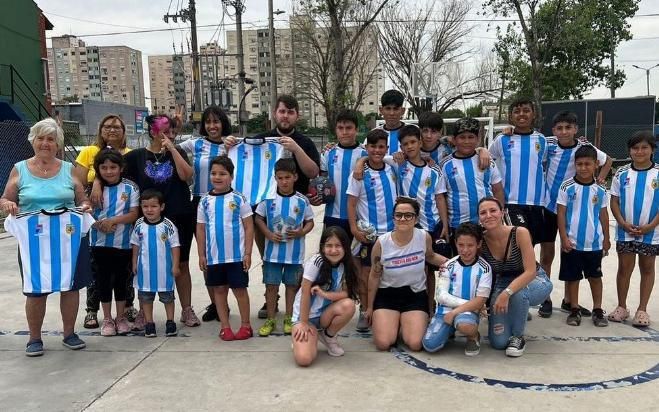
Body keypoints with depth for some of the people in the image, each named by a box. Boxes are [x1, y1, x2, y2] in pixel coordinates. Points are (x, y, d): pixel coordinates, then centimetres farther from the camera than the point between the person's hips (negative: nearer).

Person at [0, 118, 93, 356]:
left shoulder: (69, 170, 7)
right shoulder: (19, 169, 5)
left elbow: (83, 200, 11)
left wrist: (85, 207, -11)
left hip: (69, 239, 1)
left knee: (71, 286, 7)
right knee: (35, 290, 3)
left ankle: (69, 333, 24)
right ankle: (34, 338, 20)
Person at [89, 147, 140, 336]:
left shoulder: (130, 188, -3)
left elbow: (134, 214, -7)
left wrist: (113, 220, -20)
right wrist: (99, 225, -17)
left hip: (123, 242, -1)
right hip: (100, 242, 1)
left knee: (121, 280, 10)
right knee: (103, 280, 9)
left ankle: (121, 317, 25)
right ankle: (107, 319, 21)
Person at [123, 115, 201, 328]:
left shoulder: (177, 153, 6)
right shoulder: (137, 156, 3)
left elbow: (186, 175, -11)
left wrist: (172, 148, -12)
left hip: (180, 218, 1)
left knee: (182, 264, 7)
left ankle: (187, 310, 18)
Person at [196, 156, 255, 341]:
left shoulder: (239, 199, -5)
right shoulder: (205, 201, 3)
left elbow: (249, 227, -4)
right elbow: (200, 229, 8)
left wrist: (248, 253, -8)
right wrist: (201, 255, 5)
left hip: (236, 255, -3)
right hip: (214, 256, 3)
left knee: (239, 289, 4)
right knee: (219, 290, 10)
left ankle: (246, 325, 16)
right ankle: (225, 326, 21)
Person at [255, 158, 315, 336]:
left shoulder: (302, 200, -4)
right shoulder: (268, 199, -4)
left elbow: (310, 221, 5)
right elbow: (259, 218, 5)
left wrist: (302, 232, -14)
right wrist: (268, 234, -10)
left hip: (295, 252, 0)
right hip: (273, 251, 0)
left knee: (292, 285, 11)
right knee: (271, 285, 5)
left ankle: (289, 319, 25)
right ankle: (270, 320, 19)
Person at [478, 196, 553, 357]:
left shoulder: (520, 233, -27)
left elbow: (530, 271, -30)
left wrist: (507, 293, -41)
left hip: (535, 282, -3)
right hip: (502, 284, 3)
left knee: (518, 293, -41)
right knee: (498, 342, -10)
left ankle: (518, 337, -12)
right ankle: (521, 312, 23)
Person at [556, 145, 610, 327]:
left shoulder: (600, 190, 1)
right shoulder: (567, 187, -6)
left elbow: (603, 215, 9)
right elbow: (561, 214, -5)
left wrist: (606, 239, 9)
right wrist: (564, 238, -9)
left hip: (594, 243, 2)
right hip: (572, 242, -2)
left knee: (595, 276, 12)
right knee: (572, 277, 8)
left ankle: (598, 310, 23)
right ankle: (574, 310, 20)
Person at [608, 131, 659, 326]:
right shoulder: (622, 174, 0)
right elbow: (614, 202, 2)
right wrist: (623, 223, -10)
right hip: (625, 232, 1)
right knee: (624, 268, 7)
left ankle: (642, 309, 20)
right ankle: (622, 307, 19)